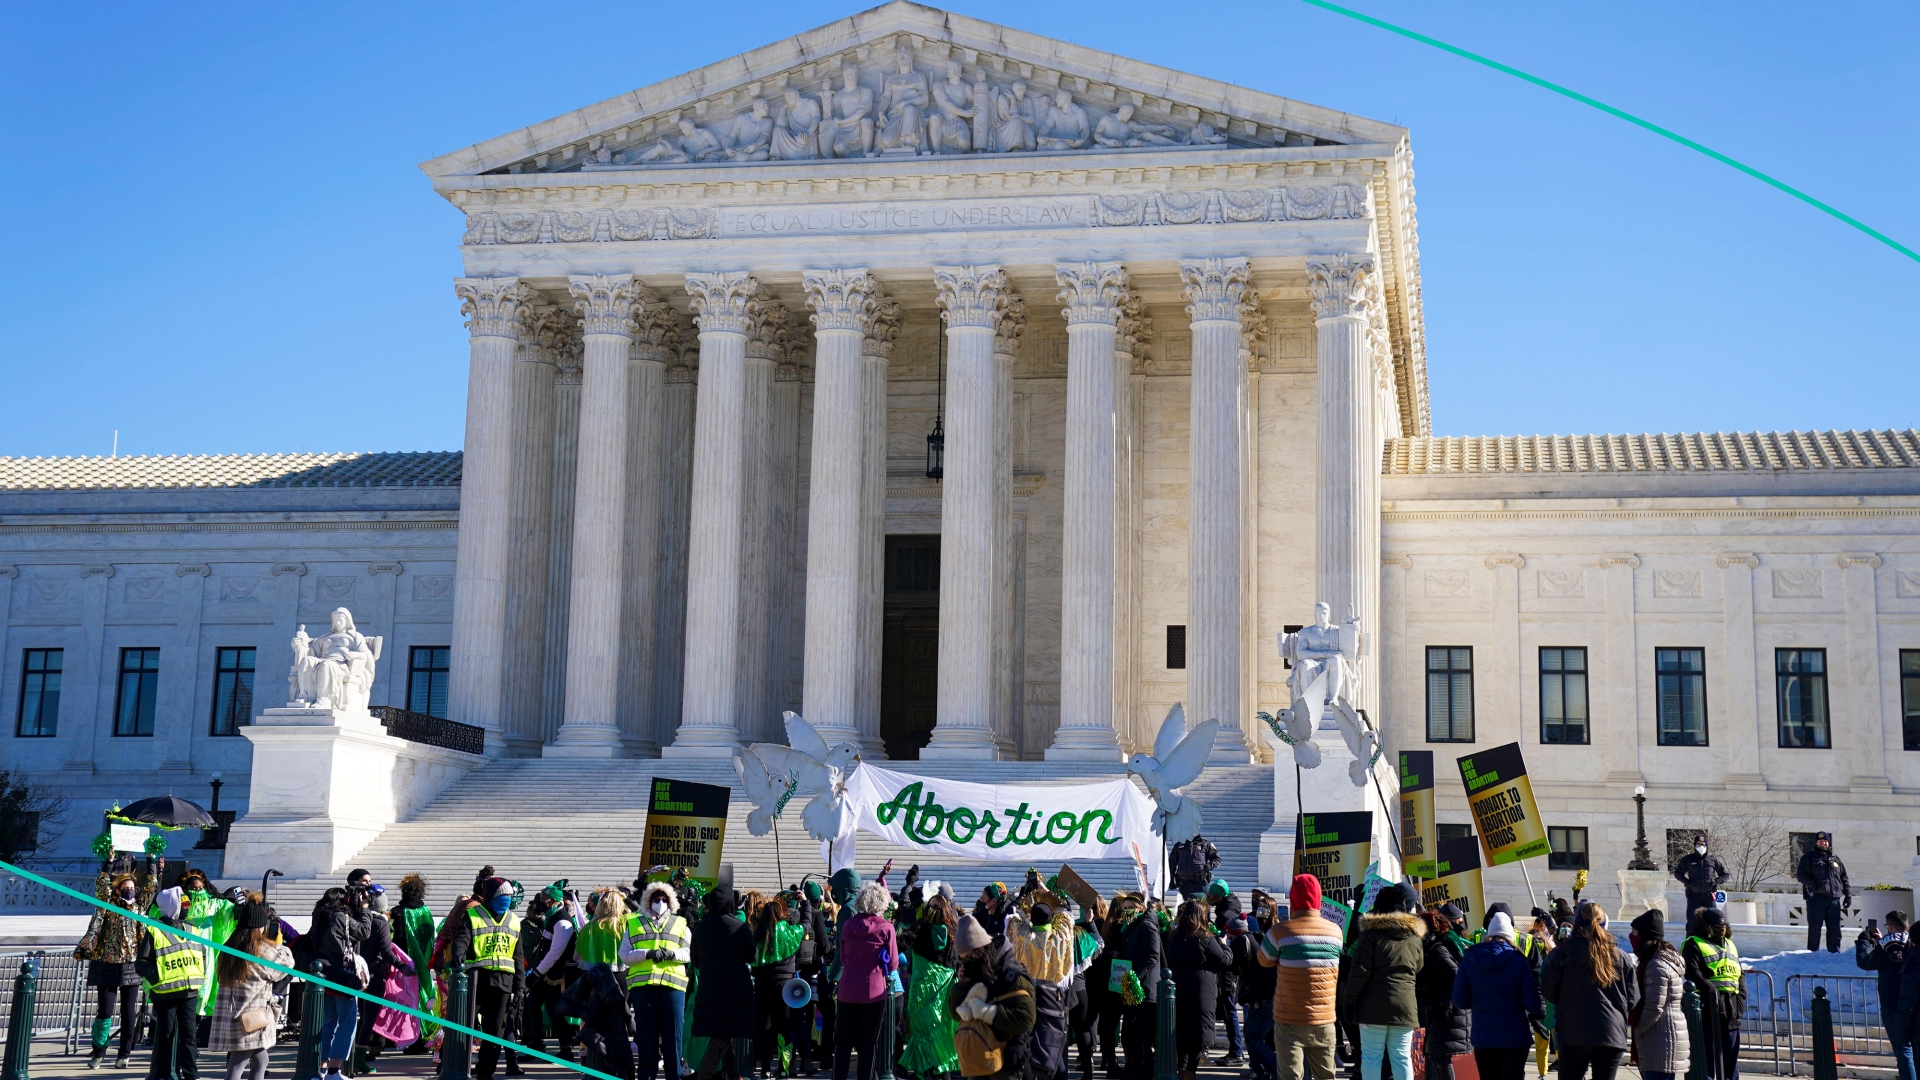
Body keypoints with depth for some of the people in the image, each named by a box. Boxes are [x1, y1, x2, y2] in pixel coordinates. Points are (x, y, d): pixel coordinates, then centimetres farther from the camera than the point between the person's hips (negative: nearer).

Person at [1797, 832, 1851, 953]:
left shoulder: (1836, 859, 20)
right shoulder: (1809, 858, 7)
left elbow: (1844, 878, 23)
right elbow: (1801, 875, -1)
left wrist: (1848, 895, 13)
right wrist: (1813, 885, -14)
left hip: (1834, 898, 4)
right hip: (1816, 897, -4)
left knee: (1834, 928, 5)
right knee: (1815, 927, -2)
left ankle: (1834, 952, 11)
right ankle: (1813, 953, 2)